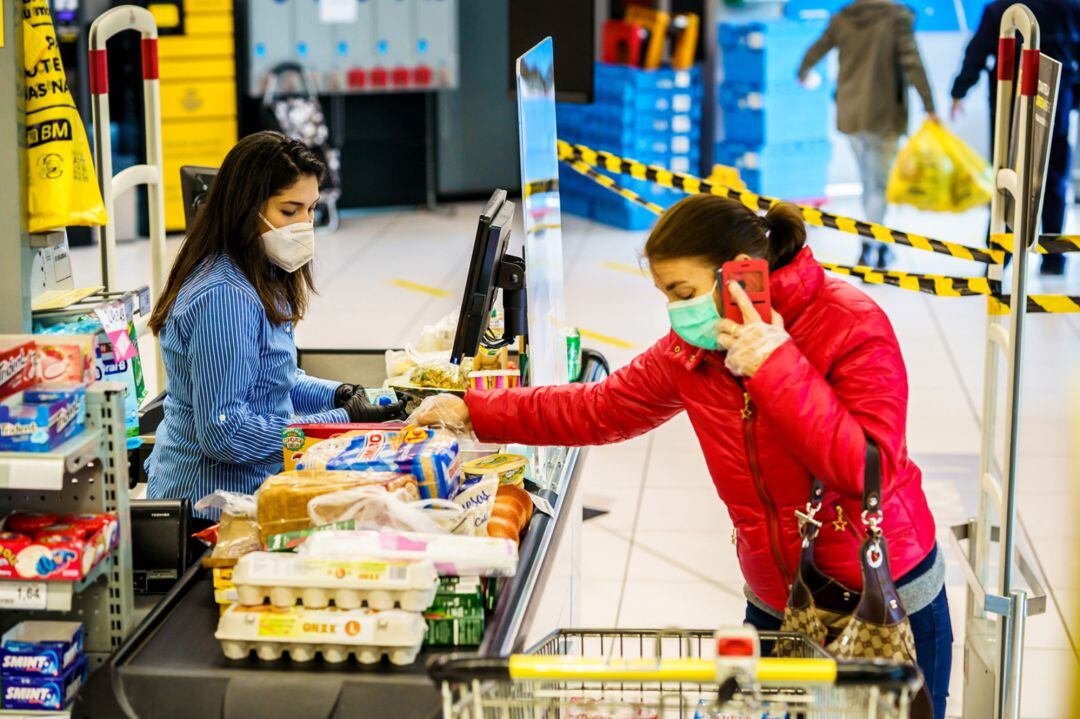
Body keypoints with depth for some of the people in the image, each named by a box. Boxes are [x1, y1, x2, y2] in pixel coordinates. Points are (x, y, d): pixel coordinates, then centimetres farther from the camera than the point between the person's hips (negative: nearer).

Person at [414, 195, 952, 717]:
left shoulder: (853, 325, -19)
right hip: (776, 606, 5)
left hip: (891, 606, -4)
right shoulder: (691, 348, -2)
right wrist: (473, 412, 5)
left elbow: (870, 470, -28)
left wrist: (777, 365, -31)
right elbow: (598, 410, 7)